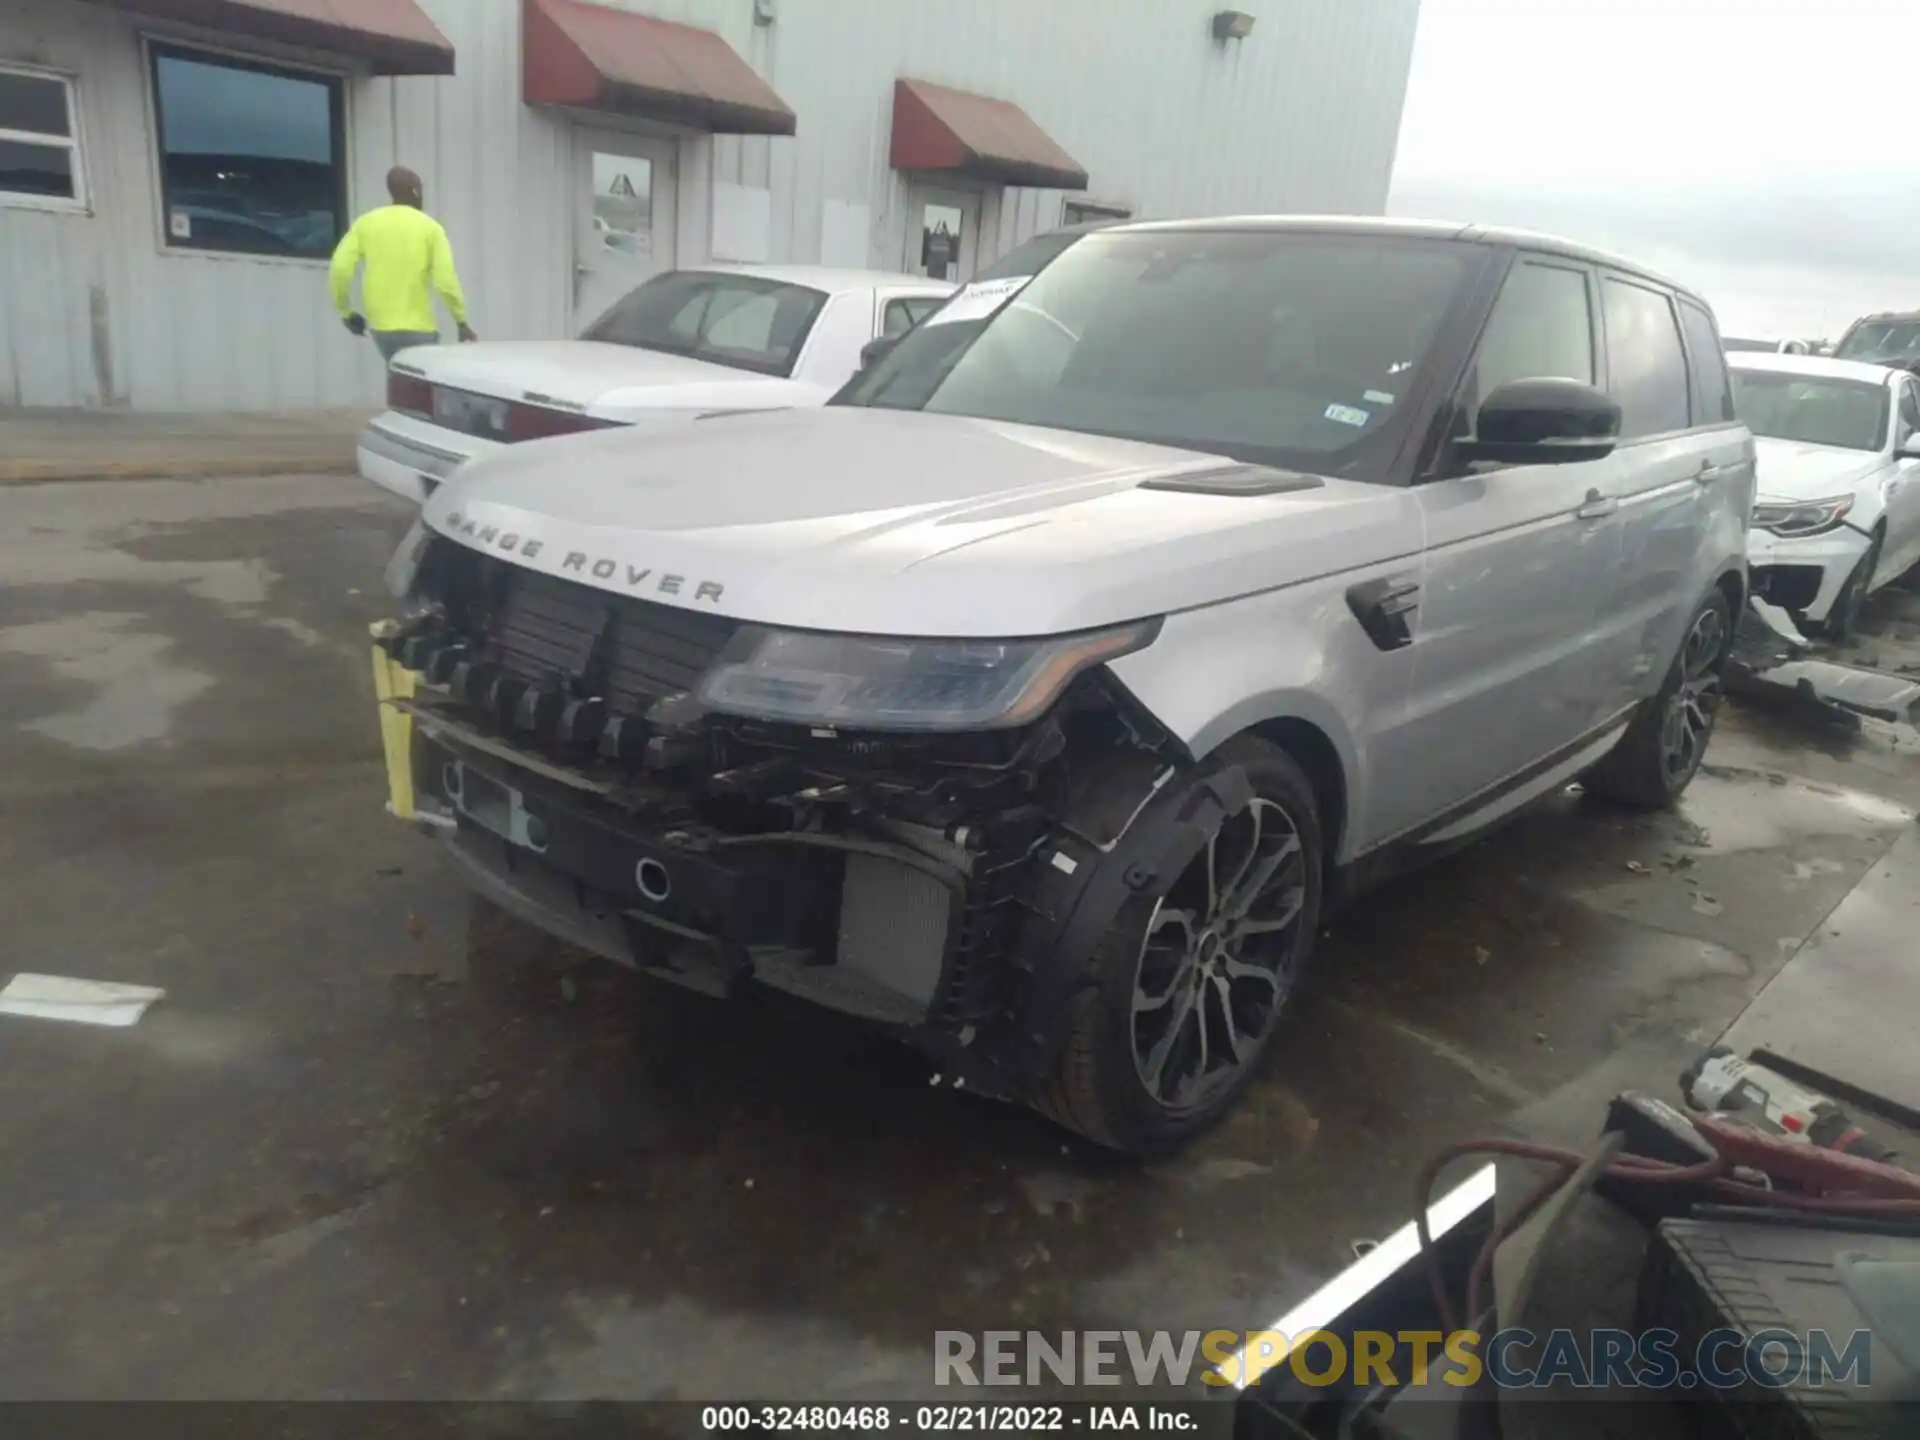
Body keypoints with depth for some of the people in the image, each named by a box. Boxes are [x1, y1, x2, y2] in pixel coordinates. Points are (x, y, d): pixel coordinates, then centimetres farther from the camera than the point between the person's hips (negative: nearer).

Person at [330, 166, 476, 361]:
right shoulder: (430, 227, -5)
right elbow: (445, 281, -13)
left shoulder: (366, 223, 5)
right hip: (417, 327, -5)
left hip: (380, 325, 5)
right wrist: (462, 322, -2)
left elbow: (340, 268, -3)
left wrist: (346, 312, 9)